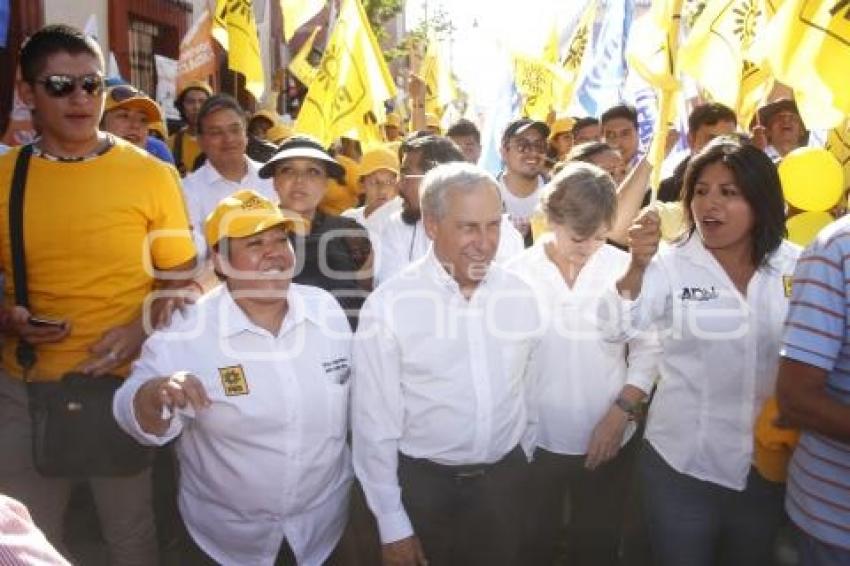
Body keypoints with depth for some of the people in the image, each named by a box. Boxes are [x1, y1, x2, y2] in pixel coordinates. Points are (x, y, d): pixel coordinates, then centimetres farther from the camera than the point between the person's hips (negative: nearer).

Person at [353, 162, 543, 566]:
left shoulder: (520, 295, -5)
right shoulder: (388, 305, -17)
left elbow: (530, 389, 7)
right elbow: (375, 424, -12)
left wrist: (523, 462, 14)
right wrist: (392, 526, -8)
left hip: (505, 479, 4)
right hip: (423, 485, -3)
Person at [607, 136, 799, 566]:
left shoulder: (798, 267, -2)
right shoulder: (670, 265, -10)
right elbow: (613, 330, -23)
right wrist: (637, 266, -35)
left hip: (769, 464, 3)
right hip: (682, 464, -2)